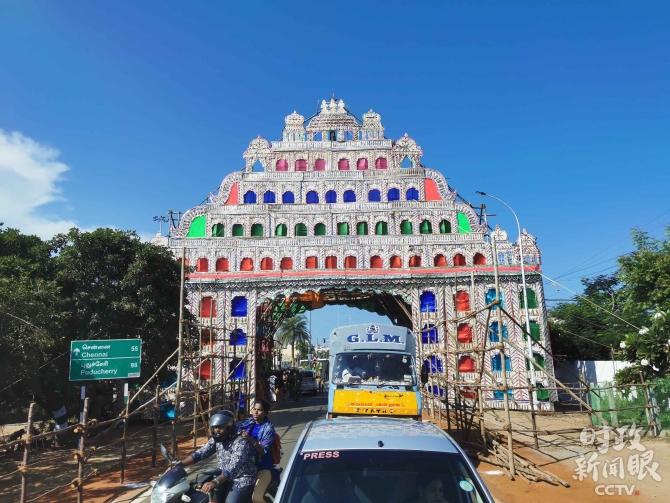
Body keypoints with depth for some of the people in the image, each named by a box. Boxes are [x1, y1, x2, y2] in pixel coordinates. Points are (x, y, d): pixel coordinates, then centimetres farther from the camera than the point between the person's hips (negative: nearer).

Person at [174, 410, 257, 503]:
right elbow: (200, 453, -4)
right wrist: (179, 464, -16)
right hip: (224, 478, 7)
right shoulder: (217, 439, 1)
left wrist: (215, 482, -46)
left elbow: (234, 467, -33)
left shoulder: (241, 442, -23)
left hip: (242, 480, -7)